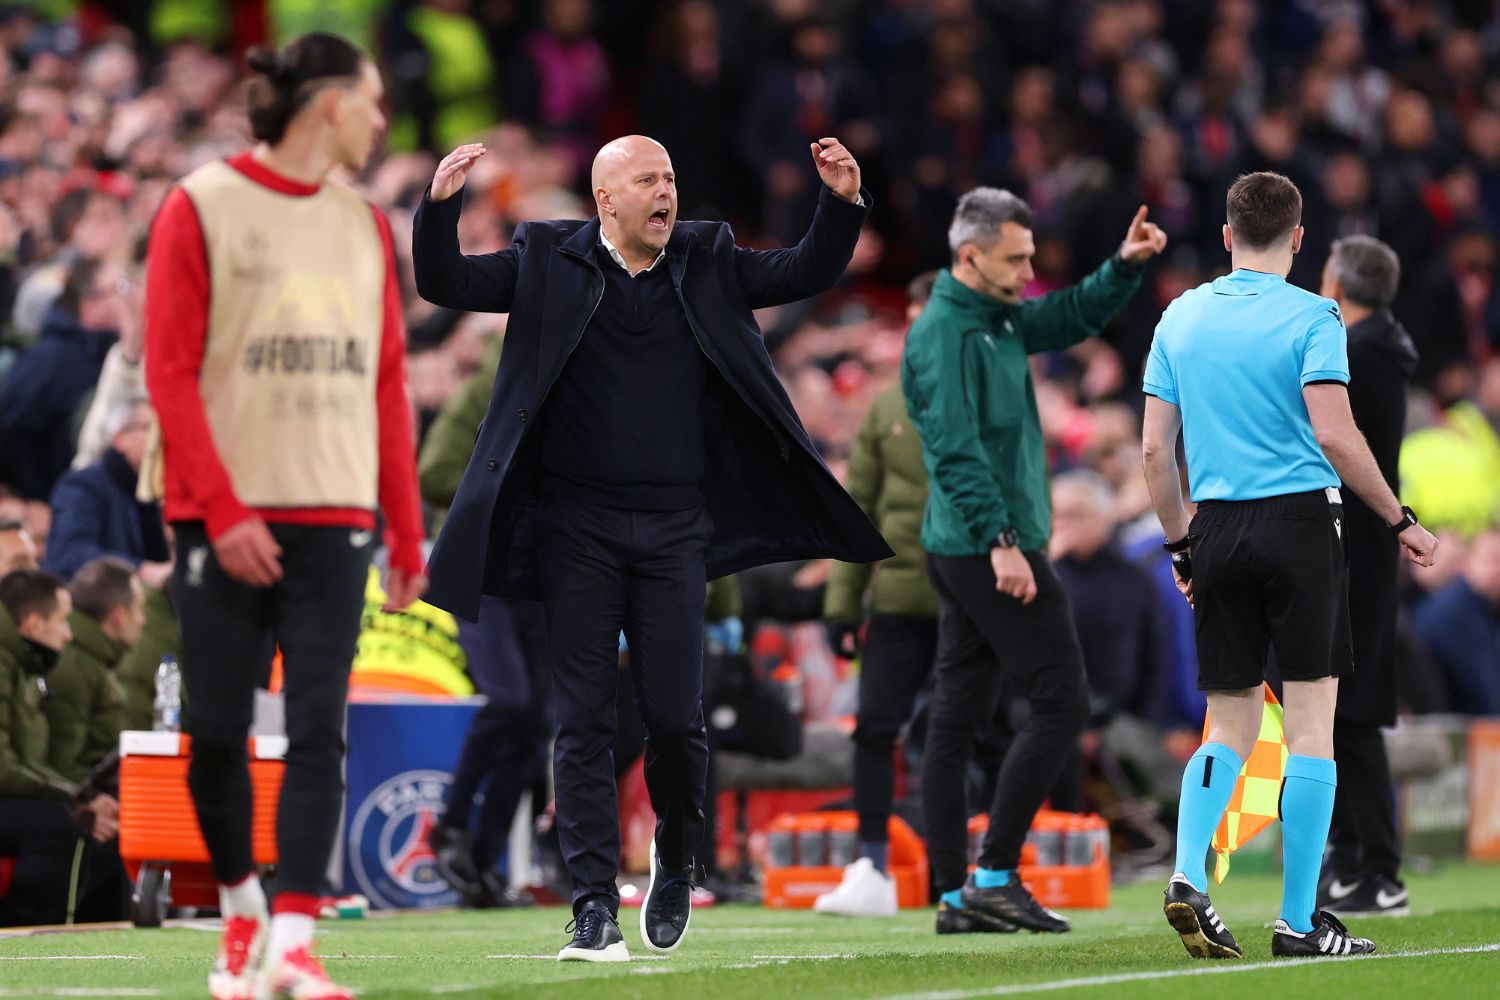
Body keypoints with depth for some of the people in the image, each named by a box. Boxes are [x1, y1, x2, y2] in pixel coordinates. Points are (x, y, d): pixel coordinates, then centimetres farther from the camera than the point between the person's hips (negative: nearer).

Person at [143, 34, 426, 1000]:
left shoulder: (365, 226, 13)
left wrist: (408, 532, 10)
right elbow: (170, 373, -6)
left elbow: (388, 384, 14)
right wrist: (223, 512, -13)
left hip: (333, 517, 4)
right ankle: (242, 909, 22)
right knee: (217, 732, 1)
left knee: (319, 730, -6)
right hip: (226, 520, -4)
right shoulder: (201, 208, -2)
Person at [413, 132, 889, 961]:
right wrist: (438, 208, -19)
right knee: (583, 721, -3)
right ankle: (595, 903, -1)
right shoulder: (548, 263, 4)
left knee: (676, 717, -1)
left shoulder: (707, 265, 10)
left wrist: (841, 205, -8)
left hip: (674, 528, 1)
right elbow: (445, 283, -1)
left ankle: (677, 855, 28)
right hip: (576, 527, -1)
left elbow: (806, 274, 9)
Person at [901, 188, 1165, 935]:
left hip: (965, 555, 10)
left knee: (958, 718, 8)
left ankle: (954, 892, 10)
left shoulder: (999, 320, 14)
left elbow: (1074, 316, 27)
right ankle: (995, 874, -8)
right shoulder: (944, 333, -15)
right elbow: (957, 447, -22)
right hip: (986, 548, -10)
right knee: (1060, 704, -8)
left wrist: (1124, 266, 10)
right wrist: (1001, 539, -26)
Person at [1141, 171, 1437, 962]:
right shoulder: (1310, 316, -6)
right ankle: (1299, 920, -1)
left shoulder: (1181, 318, 9)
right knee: (1310, 724, 1)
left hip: (1218, 529, 4)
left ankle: (1188, 875, -11)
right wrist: (1400, 520, -5)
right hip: (1299, 524, -4)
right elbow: (1334, 434, -15)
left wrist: (1179, 545, 18)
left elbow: (1155, 449, 8)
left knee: (1229, 727, 11)